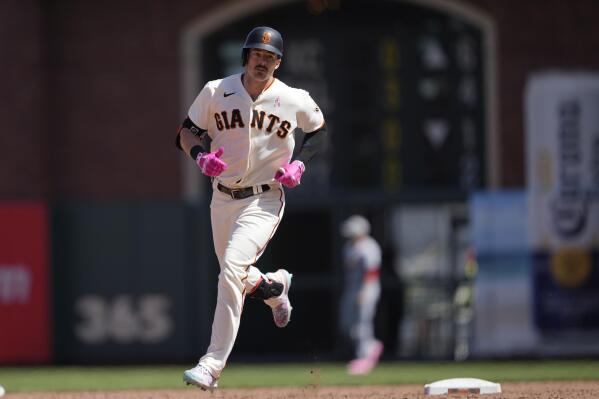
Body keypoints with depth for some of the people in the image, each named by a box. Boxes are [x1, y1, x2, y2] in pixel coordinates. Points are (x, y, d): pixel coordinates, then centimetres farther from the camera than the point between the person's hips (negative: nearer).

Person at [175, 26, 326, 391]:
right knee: (235, 276, 17)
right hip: (223, 198, 4)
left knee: (232, 269, -23)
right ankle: (275, 286, 55)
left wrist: (300, 164, -4)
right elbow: (187, 132, 4)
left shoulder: (295, 101, -7)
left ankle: (212, 366, -23)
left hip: (264, 200, -4)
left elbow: (320, 129, 12)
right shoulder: (216, 92, -5)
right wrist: (201, 155, -17)